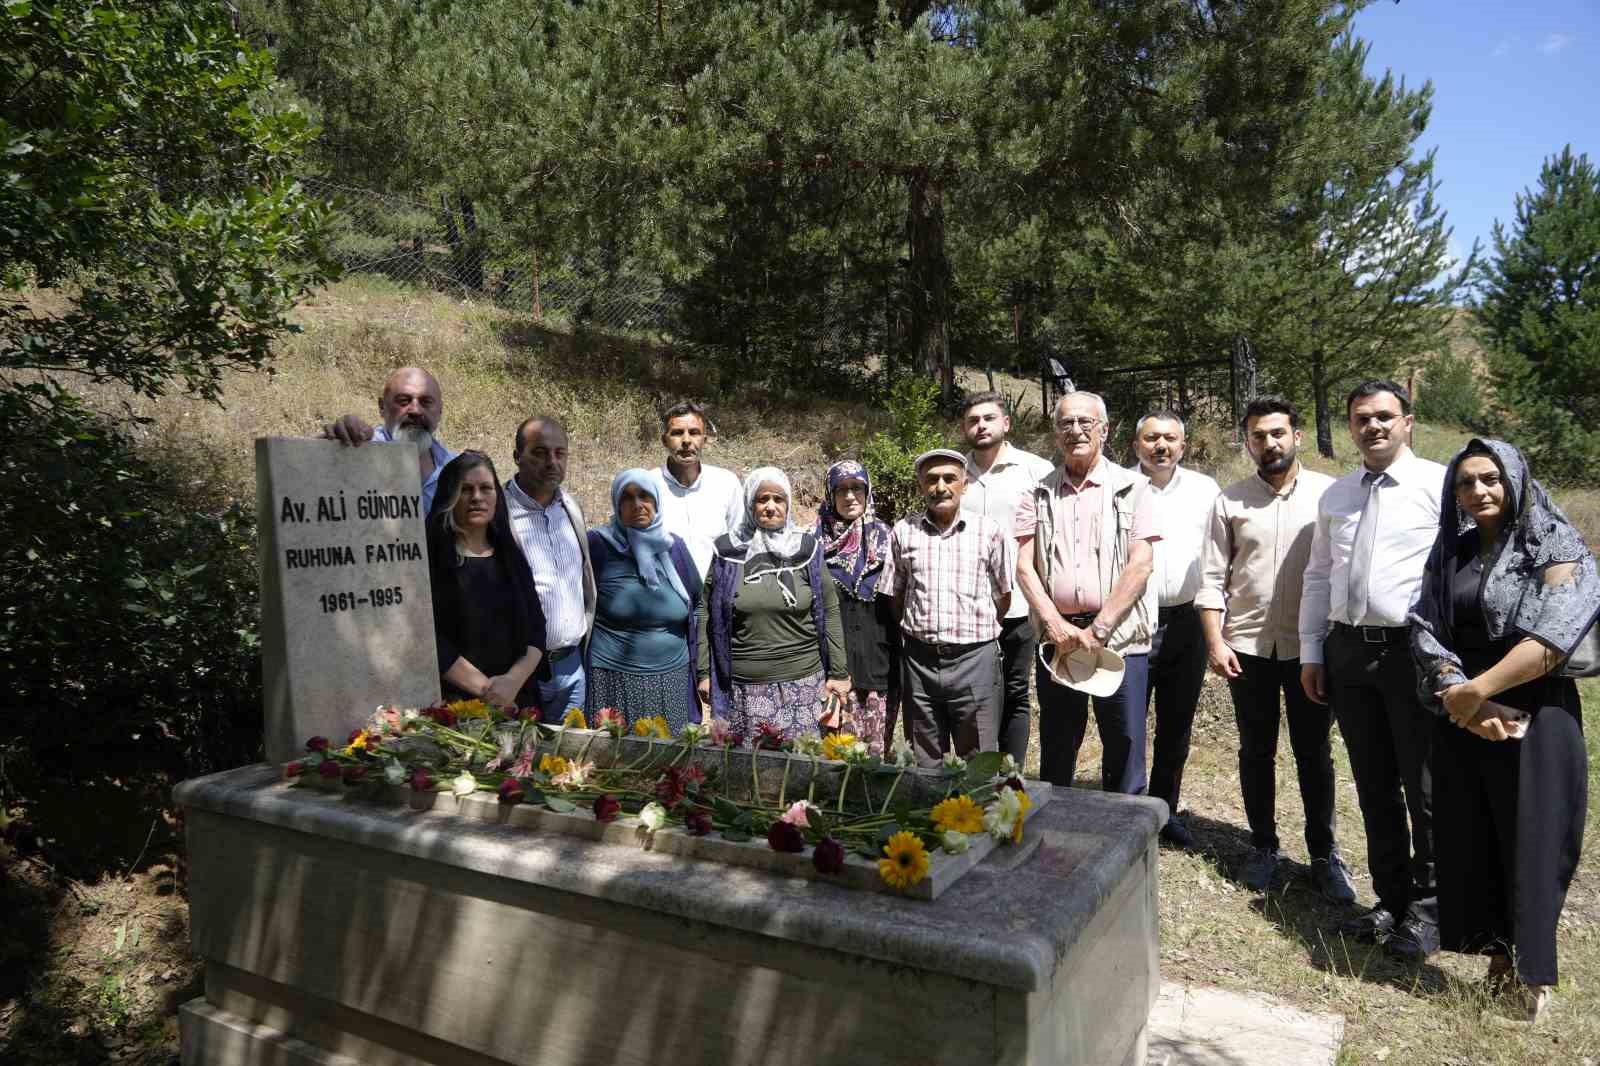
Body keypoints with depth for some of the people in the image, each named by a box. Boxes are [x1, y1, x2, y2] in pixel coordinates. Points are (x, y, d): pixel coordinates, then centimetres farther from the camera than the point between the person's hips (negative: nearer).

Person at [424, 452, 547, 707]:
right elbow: (432, 640, -13)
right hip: (456, 703, -4)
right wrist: (484, 688, -17)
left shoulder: (511, 556, 10)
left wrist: (514, 680, -12)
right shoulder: (431, 558, -5)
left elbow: (535, 630, 4)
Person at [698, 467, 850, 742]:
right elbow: (706, 614, 5)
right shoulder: (726, 551, 2)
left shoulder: (807, 549, 4)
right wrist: (704, 673, 2)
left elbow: (829, 612, 6)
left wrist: (838, 673, 4)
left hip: (803, 683, 0)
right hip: (742, 686, 0)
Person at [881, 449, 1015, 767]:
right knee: (924, 764, 14)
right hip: (919, 660, 2)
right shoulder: (903, 532, 4)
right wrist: (915, 633, 8)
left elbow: (1003, 596, 6)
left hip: (974, 659, -2)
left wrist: (978, 630, 8)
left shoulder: (989, 532, -2)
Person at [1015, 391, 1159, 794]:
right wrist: (1055, 624, -11)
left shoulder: (1132, 488, 2)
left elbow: (1139, 567, -6)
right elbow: (1024, 566, 3)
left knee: (1124, 749, 3)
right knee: (1056, 753, 13)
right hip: (1057, 636, 2)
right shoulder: (1039, 494, 9)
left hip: (1120, 636, -2)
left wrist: (1097, 630, -12)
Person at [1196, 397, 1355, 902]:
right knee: (1256, 752, 12)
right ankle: (1263, 846, 26)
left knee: (1315, 754, 9)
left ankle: (1324, 853, 23)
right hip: (1249, 646, 1)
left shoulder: (1329, 494, -1)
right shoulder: (1229, 501, 2)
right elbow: (1212, 579, 2)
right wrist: (1215, 641, -5)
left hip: (1311, 645, -1)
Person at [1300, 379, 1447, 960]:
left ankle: (1426, 908, 22)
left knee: (1425, 787, 6)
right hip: (1348, 650, 6)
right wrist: (1311, 652, 12)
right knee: (1374, 786, 15)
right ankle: (1390, 899, 29)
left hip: (1415, 650, -5)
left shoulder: (1439, 485, -5)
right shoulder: (1336, 495, 12)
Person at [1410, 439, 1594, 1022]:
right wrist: (1460, 699, -15)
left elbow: (1552, 634, -19)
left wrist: (1477, 689, -19)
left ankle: (1533, 973, 14)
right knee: (1470, 840, 7)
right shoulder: (1449, 554, 9)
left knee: (1530, 841, 1)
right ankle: (1497, 956, 20)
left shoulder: (1556, 547, -5)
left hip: (1535, 718, -4)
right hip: (1460, 723, 5)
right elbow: (1426, 636, 0)